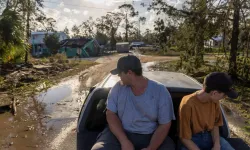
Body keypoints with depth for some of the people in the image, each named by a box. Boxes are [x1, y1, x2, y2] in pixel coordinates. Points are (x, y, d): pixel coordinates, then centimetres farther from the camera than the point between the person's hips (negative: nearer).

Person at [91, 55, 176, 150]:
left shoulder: (160, 91, -8)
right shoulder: (118, 88, -2)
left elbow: (165, 125, -5)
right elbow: (111, 114, -3)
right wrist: (124, 141, -16)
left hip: (150, 137, 0)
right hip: (119, 133, 1)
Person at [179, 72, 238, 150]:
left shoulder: (214, 101, -6)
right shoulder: (188, 105, -25)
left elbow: (215, 125, 5)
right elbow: (185, 138, -18)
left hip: (211, 136, 5)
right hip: (192, 139, -5)